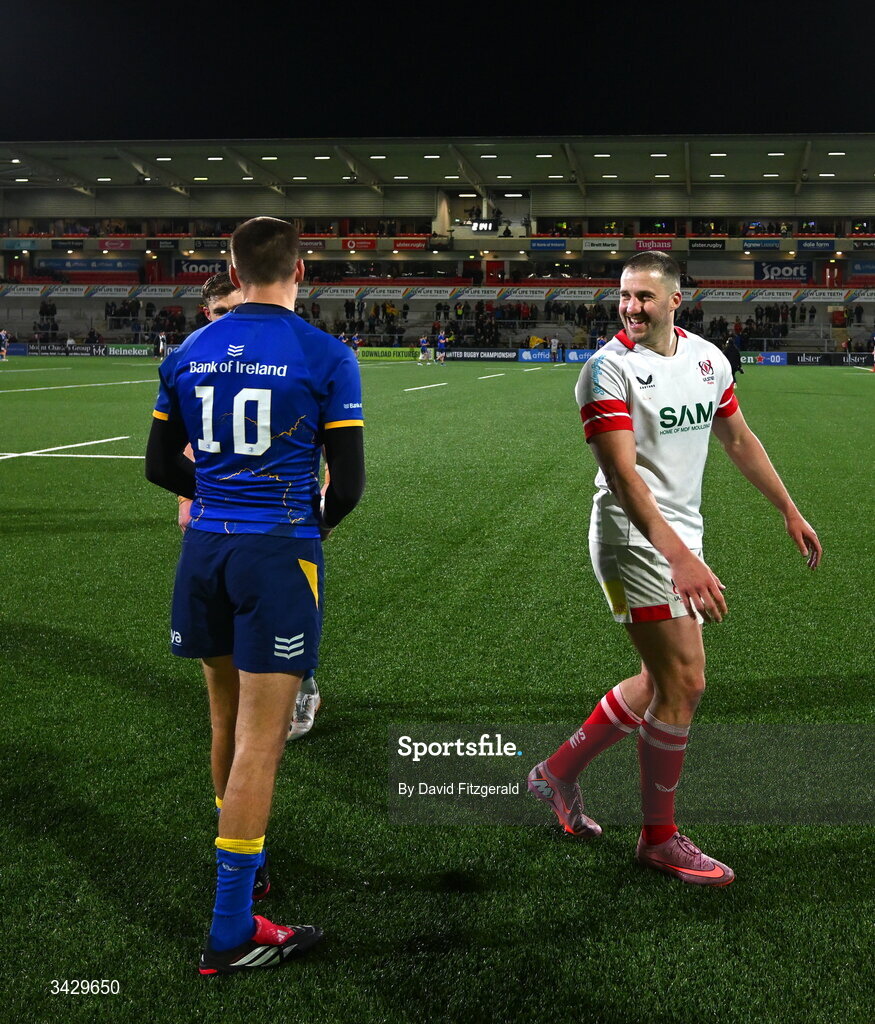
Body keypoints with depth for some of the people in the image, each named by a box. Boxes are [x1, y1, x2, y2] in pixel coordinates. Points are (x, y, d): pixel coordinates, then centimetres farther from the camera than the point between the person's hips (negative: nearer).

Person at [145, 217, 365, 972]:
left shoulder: (187, 356, 5)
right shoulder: (326, 358, -8)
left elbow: (161, 466, 12)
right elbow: (348, 482, -8)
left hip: (206, 547, 5)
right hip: (279, 554, -5)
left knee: (228, 723, 20)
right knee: (260, 741, -1)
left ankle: (241, 854, 38)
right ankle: (231, 933, 4)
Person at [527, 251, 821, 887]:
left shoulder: (708, 357, 7)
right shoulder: (608, 369, -14)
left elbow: (738, 438, 21)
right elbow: (622, 474, -23)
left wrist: (790, 511, 24)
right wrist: (680, 558, -33)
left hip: (682, 539, 8)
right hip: (635, 538, -8)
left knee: (665, 682, 14)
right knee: (684, 682, -8)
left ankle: (559, 772, 31)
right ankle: (660, 838, 10)